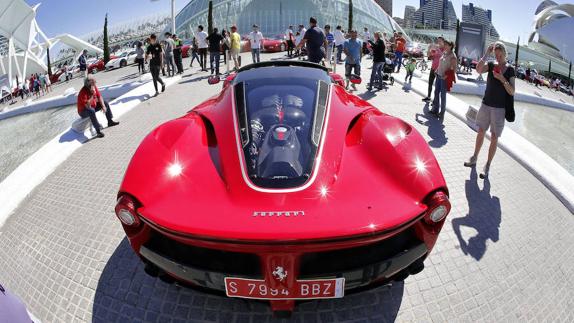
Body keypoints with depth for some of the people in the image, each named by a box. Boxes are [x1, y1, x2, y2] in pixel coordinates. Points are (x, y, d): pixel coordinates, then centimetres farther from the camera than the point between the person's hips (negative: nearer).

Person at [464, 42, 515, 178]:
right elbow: (478, 69, -21)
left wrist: (502, 79, -21)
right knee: (481, 132, 14)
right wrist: (487, 53, -19)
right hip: (486, 104, 3)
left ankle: (487, 165, 10)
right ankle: (474, 158, 28)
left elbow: (512, 92, -9)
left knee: (494, 137, 2)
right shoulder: (491, 65, 1)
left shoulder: (510, 70, -5)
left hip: (499, 108, -3)